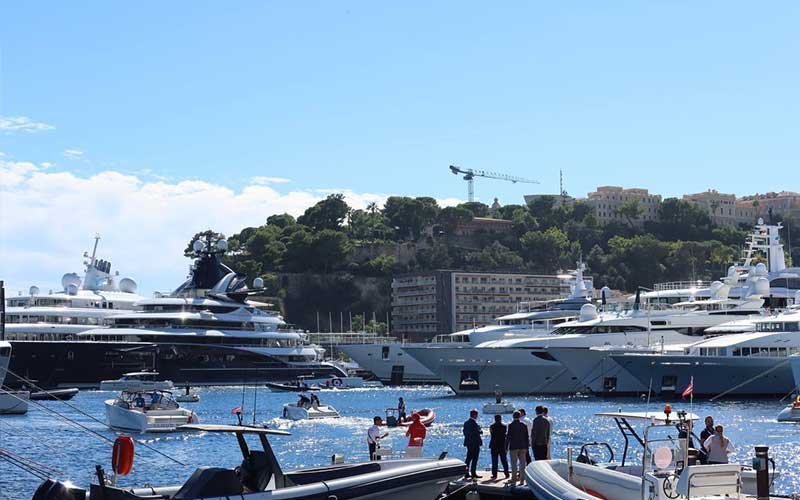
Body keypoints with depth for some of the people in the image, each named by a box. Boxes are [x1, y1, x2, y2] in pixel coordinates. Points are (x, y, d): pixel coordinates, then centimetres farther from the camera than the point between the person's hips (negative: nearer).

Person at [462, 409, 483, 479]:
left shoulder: (466, 423, 9)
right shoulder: (474, 423, -17)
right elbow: (477, 432, -22)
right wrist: (481, 431, -1)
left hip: (468, 443, 8)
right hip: (475, 443, -8)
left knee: (468, 458, 14)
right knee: (474, 459, -2)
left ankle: (466, 473, 15)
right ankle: (473, 474, 0)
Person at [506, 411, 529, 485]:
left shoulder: (511, 425, -8)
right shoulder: (524, 425, 4)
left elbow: (508, 437, -9)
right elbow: (526, 437, 7)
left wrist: (506, 447, -3)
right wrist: (526, 448, 12)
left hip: (513, 447, -4)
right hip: (522, 447, 4)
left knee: (514, 464, -1)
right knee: (522, 463, 9)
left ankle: (514, 480, -3)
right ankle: (522, 480, 9)